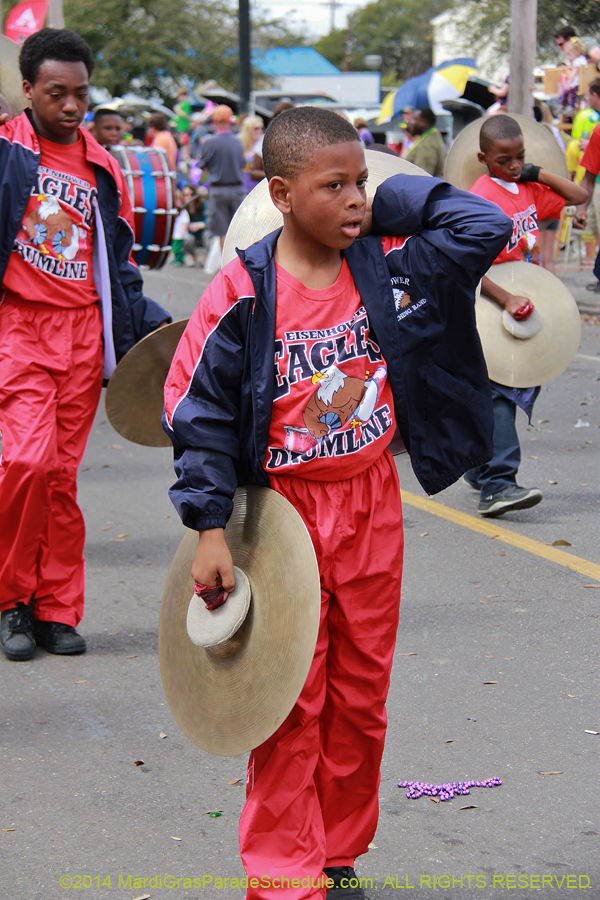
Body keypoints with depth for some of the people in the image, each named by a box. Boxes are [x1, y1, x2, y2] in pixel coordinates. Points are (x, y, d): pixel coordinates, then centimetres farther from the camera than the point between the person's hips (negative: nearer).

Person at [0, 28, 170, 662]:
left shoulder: (102, 169, 14)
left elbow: (118, 260, 21)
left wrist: (144, 327, 13)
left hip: (84, 332, 4)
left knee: (63, 473, 4)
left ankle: (57, 610, 12)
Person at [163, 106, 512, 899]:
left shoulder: (389, 264, -3)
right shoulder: (243, 294, -13)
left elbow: (486, 226, -4)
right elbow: (200, 412, -10)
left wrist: (393, 197, -4)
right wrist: (209, 529, -12)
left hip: (372, 508, 4)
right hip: (285, 513, -4)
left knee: (362, 693, 12)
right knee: (291, 700, 3)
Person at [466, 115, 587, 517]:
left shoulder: (529, 190, 8)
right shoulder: (481, 198, -18)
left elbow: (580, 197, 15)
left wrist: (541, 174, 2)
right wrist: (506, 299, -33)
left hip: (524, 305, 8)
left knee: (523, 388, 14)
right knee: (500, 392, -13)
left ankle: (482, 468, 27)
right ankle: (496, 486, -17)